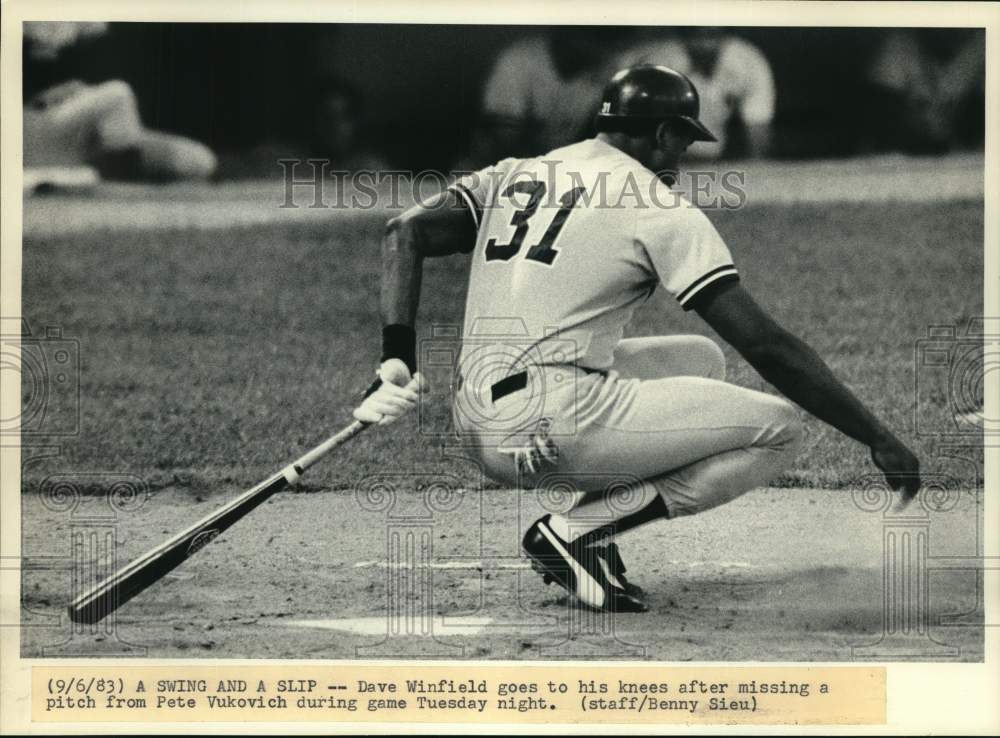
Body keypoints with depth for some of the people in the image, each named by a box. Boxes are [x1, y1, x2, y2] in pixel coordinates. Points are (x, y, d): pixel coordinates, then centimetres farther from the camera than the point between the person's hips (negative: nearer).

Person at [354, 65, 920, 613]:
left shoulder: (513, 176, 19)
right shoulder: (661, 209, 0)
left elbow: (407, 233, 5)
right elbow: (766, 345, -5)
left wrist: (398, 358, -3)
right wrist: (879, 439, -2)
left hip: (475, 430, 8)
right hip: (551, 422, -8)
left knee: (701, 358, 26)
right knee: (779, 429, -1)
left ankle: (587, 535, 7)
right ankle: (579, 529, -10)